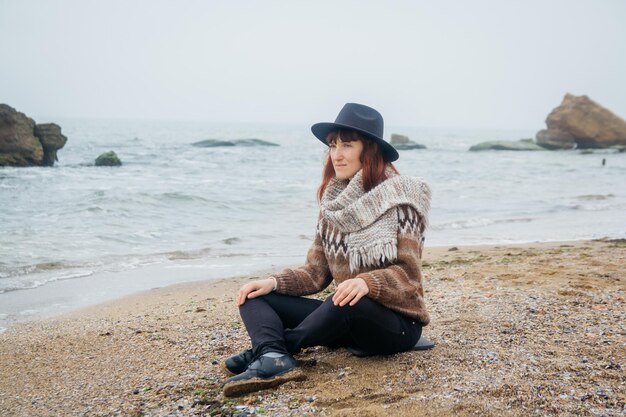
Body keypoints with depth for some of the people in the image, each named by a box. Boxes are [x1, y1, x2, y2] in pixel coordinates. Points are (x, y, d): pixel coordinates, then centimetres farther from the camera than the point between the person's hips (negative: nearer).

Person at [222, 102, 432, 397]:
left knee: (349, 303, -40)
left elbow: (407, 274, -17)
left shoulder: (401, 199, -11)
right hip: (348, 317, 7)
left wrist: (367, 282, -37)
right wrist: (274, 282, -11)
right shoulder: (334, 205, 6)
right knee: (255, 296, -6)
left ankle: (272, 349, -19)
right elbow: (317, 273, 6)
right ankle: (275, 360, -36)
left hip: (397, 322, -6)